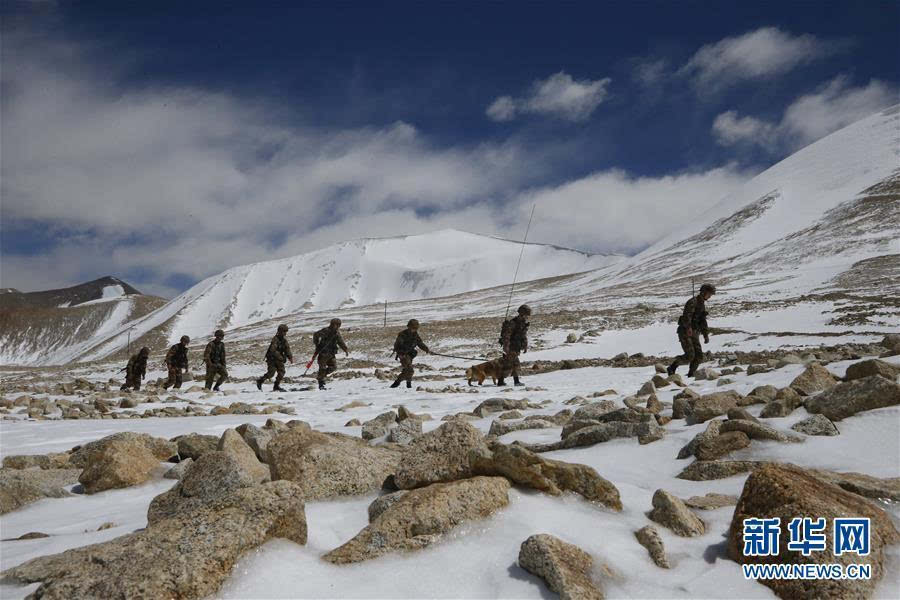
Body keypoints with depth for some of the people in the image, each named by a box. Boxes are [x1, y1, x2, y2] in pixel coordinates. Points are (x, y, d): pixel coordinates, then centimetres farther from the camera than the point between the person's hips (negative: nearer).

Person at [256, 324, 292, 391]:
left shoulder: (284, 340, 5)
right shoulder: (275, 339, -19)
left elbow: (287, 349, 6)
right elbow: (273, 350, -28)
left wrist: (290, 357, -9)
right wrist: (280, 357, -33)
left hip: (278, 359, 7)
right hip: (272, 358, -7)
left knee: (282, 372, -7)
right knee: (271, 372, -14)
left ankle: (276, 386, 3)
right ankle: (260, 381, 9)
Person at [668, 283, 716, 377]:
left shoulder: (702, 304, 17)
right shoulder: (693, 302, -12)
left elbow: (703, 321, 25)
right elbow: (687, 316, -27)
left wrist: (706, 335, 21)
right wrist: (688, 328, -40)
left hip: (694, 334, 9)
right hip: (685, 332, -9)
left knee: (699, 355, -2)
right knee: (690, 355, -15)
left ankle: (691, 375, 5)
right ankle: (671, 369, 0)